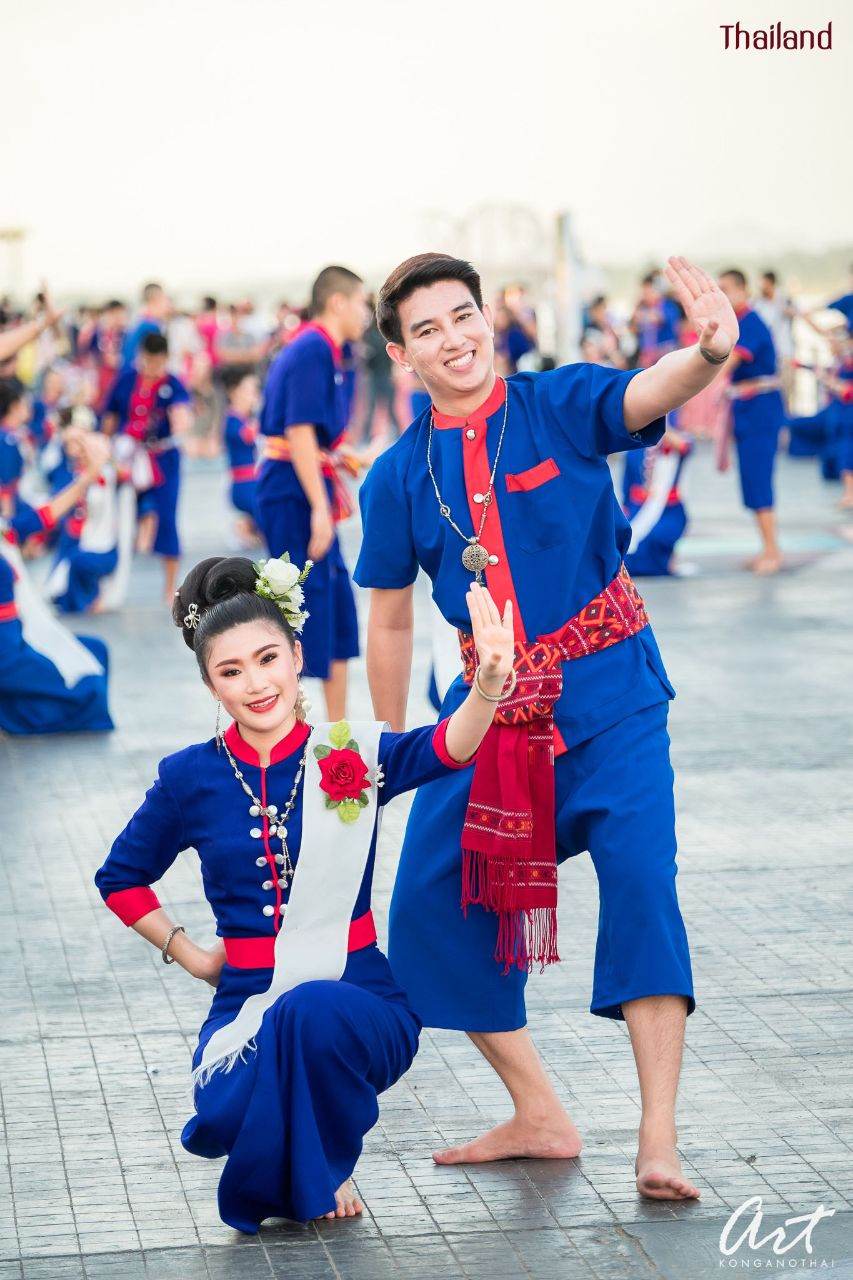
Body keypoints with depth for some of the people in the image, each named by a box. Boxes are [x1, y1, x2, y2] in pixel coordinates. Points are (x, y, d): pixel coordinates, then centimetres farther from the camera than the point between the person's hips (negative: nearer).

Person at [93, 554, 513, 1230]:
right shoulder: (191, 778, 3)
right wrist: (190, 954, 8)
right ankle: (305, 1178, 10)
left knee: (311, 1010, -37)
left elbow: (445, 748, -24)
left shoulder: (351, 756, -2)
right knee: (230, 1117, -30)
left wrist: (489, 684, -44)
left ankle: (324, 1165, -3)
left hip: (357, 1001, -1)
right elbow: (121, 878, 19)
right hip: (248, 1005, 1)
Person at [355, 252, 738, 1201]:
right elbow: (388, 620, 12)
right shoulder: (399, 476, 2)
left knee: (640, 880, -20)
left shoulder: (559, 407, -7)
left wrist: (710, 349, -52)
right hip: (490, 703, 4)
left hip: (605, 696, -4)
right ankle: (538, 1117, 16)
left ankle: (658, 1142, -19)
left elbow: (647, 395, -29)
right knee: (433, 903, 1)